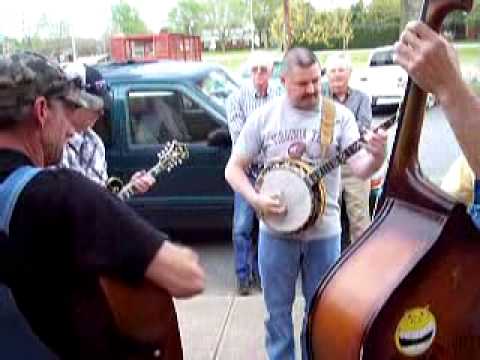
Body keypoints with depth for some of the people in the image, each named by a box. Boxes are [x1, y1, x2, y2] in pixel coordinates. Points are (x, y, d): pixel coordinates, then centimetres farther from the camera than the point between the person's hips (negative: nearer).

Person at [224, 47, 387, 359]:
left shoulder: (339, 115, -4)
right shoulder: (264, 116, -4)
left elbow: (360, 168, -12)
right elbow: (234, 168, 0)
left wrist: (376, 157, -34)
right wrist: (255, 199, -17)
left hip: (324, 231, 0)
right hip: (276, 231, 0)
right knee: (278, 310, 13)